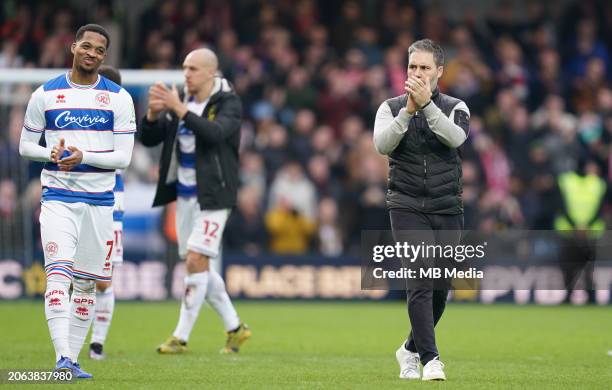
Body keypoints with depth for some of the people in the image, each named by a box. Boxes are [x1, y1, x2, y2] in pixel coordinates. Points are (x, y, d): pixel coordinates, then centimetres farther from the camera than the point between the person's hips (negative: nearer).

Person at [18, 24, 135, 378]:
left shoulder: (119, 98, 2)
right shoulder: (46, 94, 3)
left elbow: (123, 157, -2)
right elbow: (26, 145, 10)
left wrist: (84, 156, -18)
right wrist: (52, 153, -12)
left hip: (100, 201, 2)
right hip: (58, 198, -2)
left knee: (86, 283, 7)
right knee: (58, 274, -18)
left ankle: (73, 358, 16)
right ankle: (62, 357, -27)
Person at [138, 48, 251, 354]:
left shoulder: (228, 103, -9)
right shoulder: (179, 101, 7)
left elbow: (216, 133, -29)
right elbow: (148, 139, 3)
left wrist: (180, 110, -36)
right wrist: (153, 114, -17)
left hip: (212, 196, -7)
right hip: (184, 194, 7)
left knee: (195, 261, -13)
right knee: (198, 267, 10)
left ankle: (181, 336, -6)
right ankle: (235, 328, 24)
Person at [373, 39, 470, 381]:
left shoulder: (455, 107, 4)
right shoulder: (391, 108, 4)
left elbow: (456, 137, -17)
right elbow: (382, 144, -14)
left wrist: (427, 104, -27)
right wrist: (408, 110, -24)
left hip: (447, 211, 2)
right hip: (408, 209, -2)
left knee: (440, 290, 7)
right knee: (421, 284, -16)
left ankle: (411, 350, 29)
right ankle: (430, 359, -16)